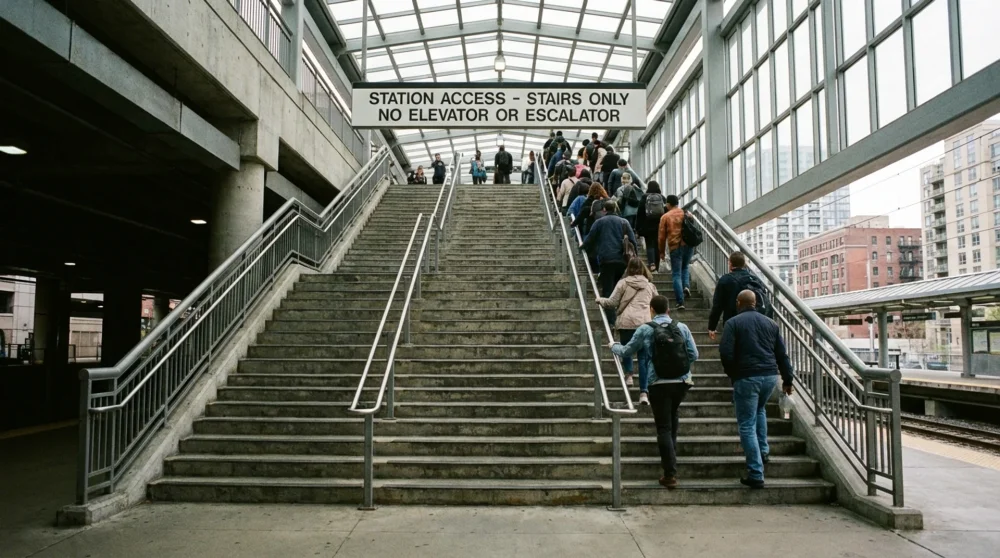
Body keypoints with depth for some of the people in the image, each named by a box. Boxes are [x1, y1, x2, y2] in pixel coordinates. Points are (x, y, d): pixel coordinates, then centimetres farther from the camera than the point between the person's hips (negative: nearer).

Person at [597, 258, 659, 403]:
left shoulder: (623, 283, 5)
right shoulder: (650, 285, 15)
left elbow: (612, 302, 3)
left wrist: (600, 300, 22)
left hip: (626, 322, -2)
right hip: (645, 323, 2)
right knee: (643, 356, 2)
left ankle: (628, 374, 4)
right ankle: (644, 392, -2)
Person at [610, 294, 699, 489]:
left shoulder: (646, 329, -4)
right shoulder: (682, 327, 4)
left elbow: (627, 351, 6)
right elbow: (694, 355, 3)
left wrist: (614, 346, 27)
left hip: (659, 384, -3)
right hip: (682, 382, 3)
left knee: (664, 428, 1)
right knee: (672, 419, 25)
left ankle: (670, 474, -1)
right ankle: (670, 457, 34)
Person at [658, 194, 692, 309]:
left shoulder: (665, 217, 0)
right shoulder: (686, 214, 9)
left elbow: (662, 236, 1)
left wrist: (662, 251, 11)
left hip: (675, 247, -3)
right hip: (687, 244, 3)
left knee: (676, 274, 2)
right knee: (685, 267, 28)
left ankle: (680, 302, -4)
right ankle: (686, 286, 3)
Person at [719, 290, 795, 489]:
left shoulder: (733, 323, -2)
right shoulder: (770, 323, 13)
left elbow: (726, 353, -12)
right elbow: (782, 353, 12)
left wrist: (731, 373, 5)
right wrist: (788, 379, 16)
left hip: (747, 378, -5)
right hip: (770, 376, 6)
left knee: (747, 425, 0)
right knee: (760, 410, 34)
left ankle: (756, 475, -3)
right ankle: (763, 451, 31)